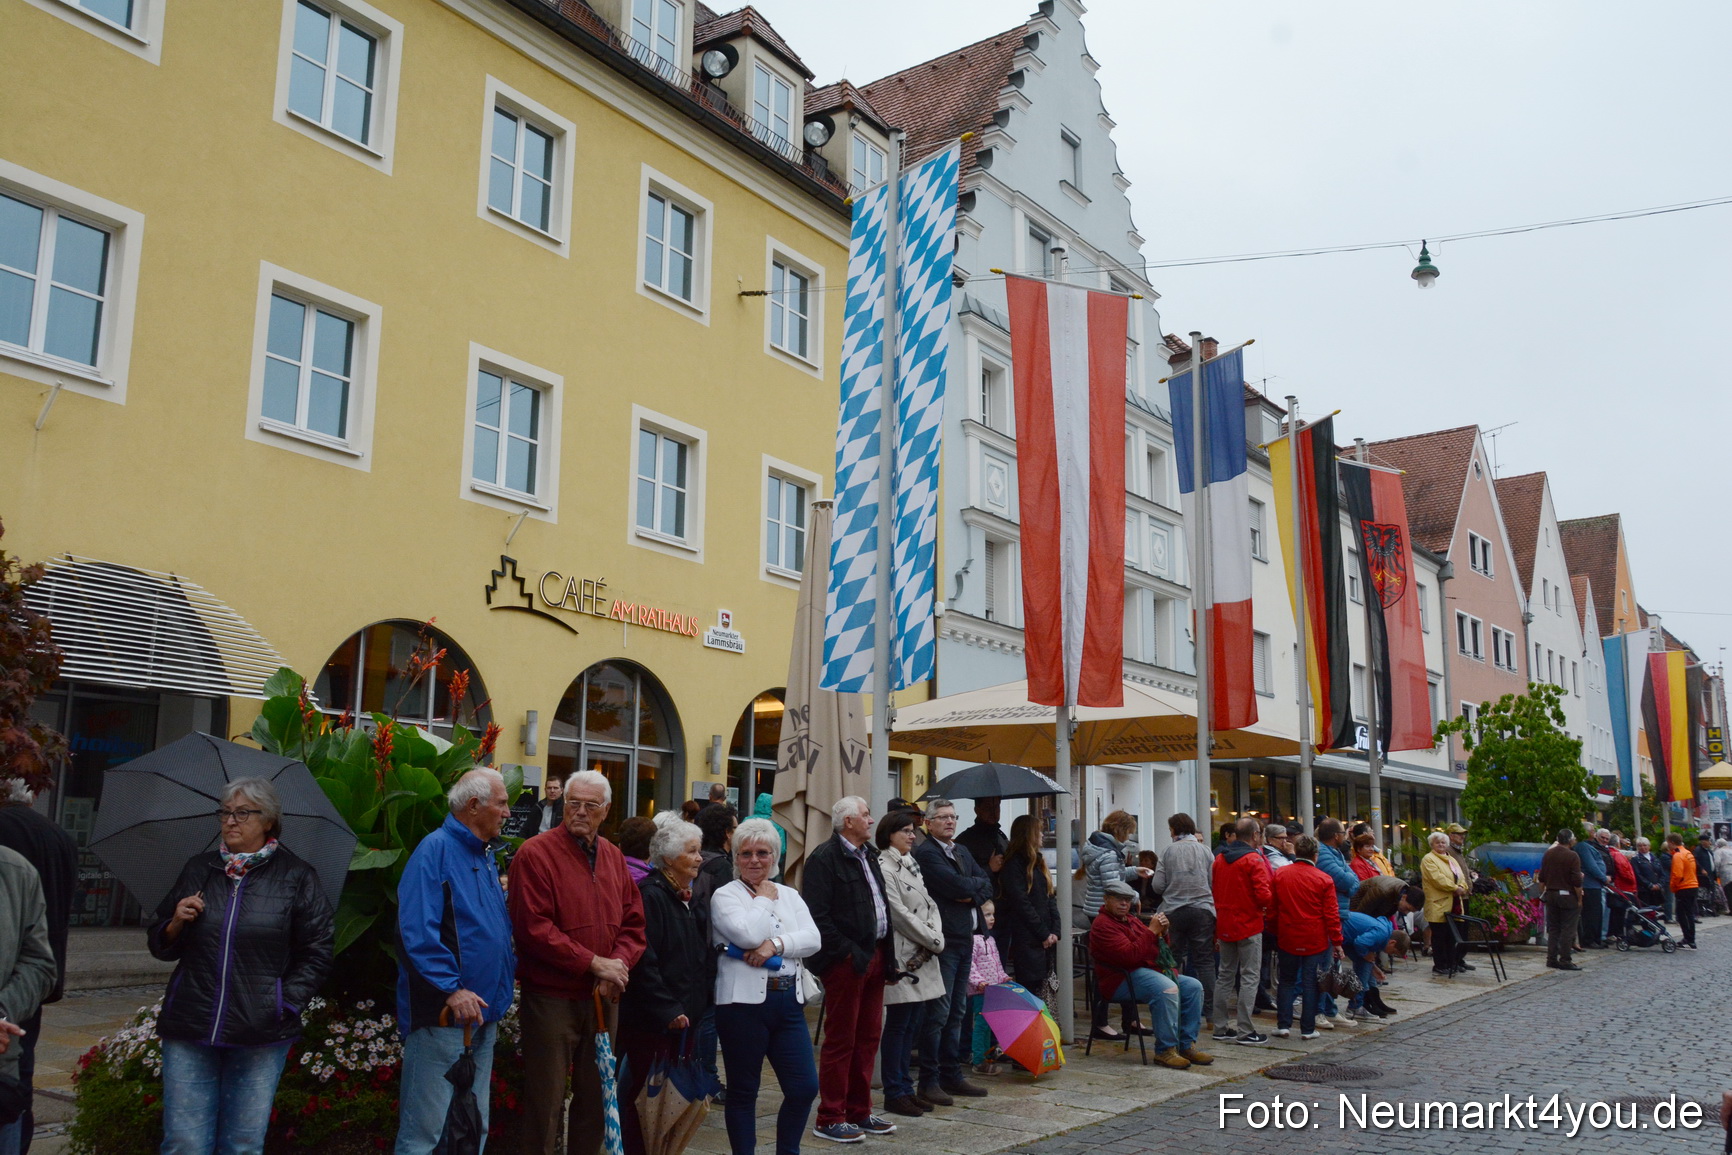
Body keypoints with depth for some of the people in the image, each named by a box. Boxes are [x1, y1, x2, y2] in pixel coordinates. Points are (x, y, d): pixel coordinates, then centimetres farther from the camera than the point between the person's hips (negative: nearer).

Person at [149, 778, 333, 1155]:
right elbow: (161, 946, 17)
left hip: (260, 1037, -2)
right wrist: (176, 923, -4)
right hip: (189, 1028, 2)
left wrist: (286, 1003, -8)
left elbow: (316, 953, 1)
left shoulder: (296, 877, 2)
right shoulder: (198, 870, 11)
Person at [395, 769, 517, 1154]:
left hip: (485, 1013, 9)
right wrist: (451, 988, -26)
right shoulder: (436, 848, -12)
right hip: (443, 1016, -9)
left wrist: (508, 975, 14)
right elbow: (417, 930, -22)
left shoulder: (487, 856, 16)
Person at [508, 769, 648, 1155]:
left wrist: (619, 964, -11)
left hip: (603, 997, 6)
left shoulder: (614, 857, 9)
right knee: (546, 1100, 3)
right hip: (551, 997, -6)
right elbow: (533, 927, -18)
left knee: (595, 1096, 15)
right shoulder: (536, 853, -10)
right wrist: (593, 963, -17)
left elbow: (633, 923, 9)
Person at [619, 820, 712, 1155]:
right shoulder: (651, 894, -15)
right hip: (651, 1020, -8)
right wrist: (667, 1010, -20)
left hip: (684, 1016, 8)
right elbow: (644, 961, -21)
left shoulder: (688, 897, 12)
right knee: (637, 1093, -1)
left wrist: (705, 1001, 13)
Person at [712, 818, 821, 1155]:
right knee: (743, 1092, 6)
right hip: (743, 1002, -5)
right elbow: (749, 936, -18)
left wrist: (776, 944, -15)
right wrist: (763, 899, -3)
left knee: (805, 1088, 3)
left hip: (789, 1001, 5)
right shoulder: (725, 896, -1)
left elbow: (813, 940, 1)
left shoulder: (790, 895, 14)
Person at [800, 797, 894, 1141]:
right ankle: (830, 1119, 9)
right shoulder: (824, 858, -12)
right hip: (846, 960, -9)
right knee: (840, 1041, -1)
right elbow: (817, 915, -19)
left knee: (868, 1037, 14)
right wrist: (848, 952, -20)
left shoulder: (868, 855, 16)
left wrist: (884, 952, 9)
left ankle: (859, 1112, 25)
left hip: (874, 956, 9)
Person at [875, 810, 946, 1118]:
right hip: (901, 958, -8)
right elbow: (899, 915, -15)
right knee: (898, 1026, -2)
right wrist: (934, 942, -8)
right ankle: (894, 1094, 6)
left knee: (913, 1024, 11)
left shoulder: (910, 865, 17)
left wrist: (936, 936, -4)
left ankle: (905, 1089, 20)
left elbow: (930, 905, 14)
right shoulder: (884, 868, -11)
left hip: (923, 958, 8)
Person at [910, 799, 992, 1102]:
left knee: (957, 1011, 13)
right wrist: (977, 882, -1)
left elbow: (987, 886, 13)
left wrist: (973, 894, -8)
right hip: (942, 940, -9)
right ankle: (929, 1080, 1)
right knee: (938, 1012, -6)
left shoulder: (962, 851, 18)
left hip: (964, 939, 9)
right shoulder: (926, 853, -11)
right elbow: (956, 884, -20)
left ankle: (952, 1075, 21)